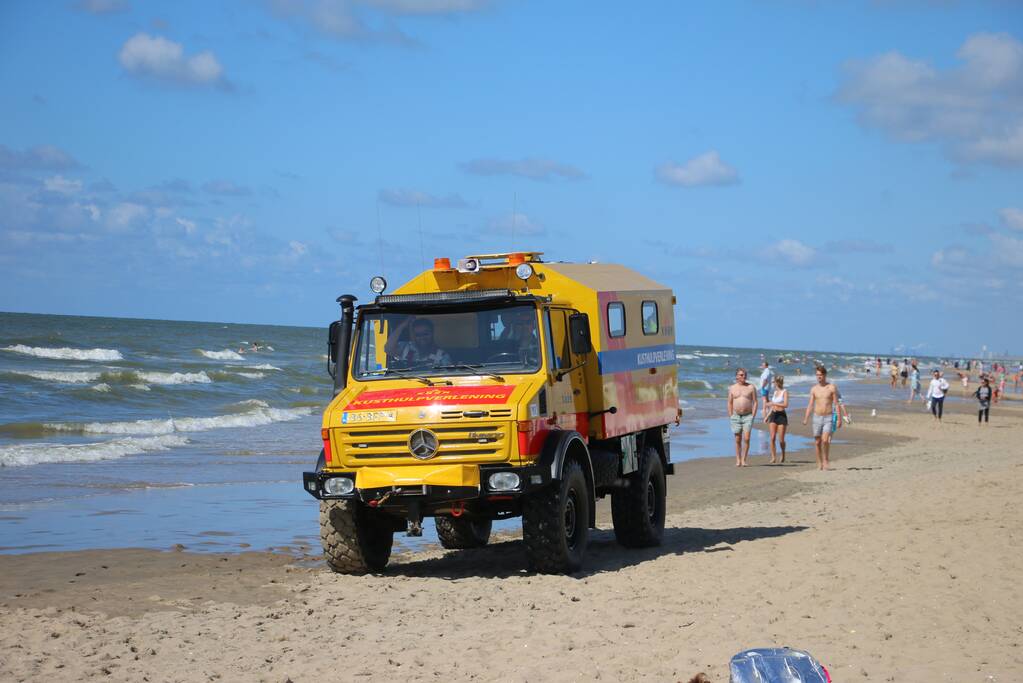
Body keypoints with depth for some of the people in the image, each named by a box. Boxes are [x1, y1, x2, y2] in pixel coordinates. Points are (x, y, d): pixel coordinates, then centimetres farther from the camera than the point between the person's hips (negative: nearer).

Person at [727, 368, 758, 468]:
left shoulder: (751, 387, 2)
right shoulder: (732, 388, 6)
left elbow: (755, 402, 2)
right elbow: (730, 403, 9)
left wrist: (753, 416, -6)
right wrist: (730, 417, 2)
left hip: (748, 416, -1)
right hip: (736, 416, 1)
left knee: (746, 439, -11)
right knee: (738, 440, 3)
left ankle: (743, 460, -5)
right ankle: (738, 460, 9)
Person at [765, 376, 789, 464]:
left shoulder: (784, 392, -5)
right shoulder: (775, 392, 15)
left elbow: (786, 405, -16)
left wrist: (772, 403, -16)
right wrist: (767, 416, 17)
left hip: (782, 415, -5)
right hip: (773, 415, 5)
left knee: (781, 439, -2)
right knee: (772, 438, -8)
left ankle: (783, 455, 23)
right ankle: (773, 457, -5)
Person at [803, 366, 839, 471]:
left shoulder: (832, 388, -2)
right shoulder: (814, 389, 5)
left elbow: (836, 404, -1)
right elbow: (810, 405, 4)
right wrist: (805, 419, -6)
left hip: (828, 418, -3)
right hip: (817, 417, 3)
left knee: (825, 440, -18)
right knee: (817, 442, 5)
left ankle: (825, 460, -3)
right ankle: (819, 463, 15)